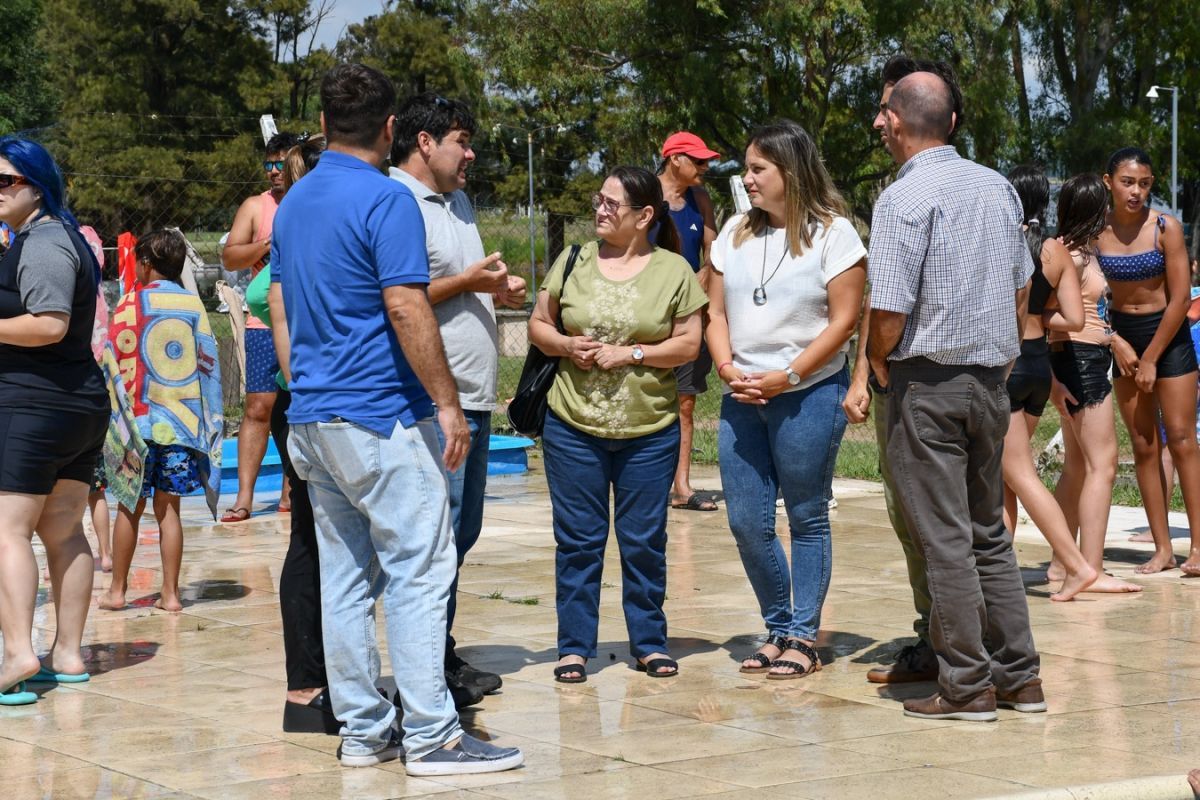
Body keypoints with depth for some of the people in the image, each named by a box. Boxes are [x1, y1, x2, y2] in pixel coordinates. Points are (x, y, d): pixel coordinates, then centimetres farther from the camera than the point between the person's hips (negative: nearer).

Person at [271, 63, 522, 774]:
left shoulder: (293, 203, 13)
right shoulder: (387, 200, -12)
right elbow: (407, 309, -18)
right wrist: (448, 401, -14)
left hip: (311, 417, 8)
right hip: (381, 419, -8)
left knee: (344, 576, 9)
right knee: (420, 570, -6)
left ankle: (362, 730, 12)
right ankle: (431, 736, -7)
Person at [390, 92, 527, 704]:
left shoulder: (457, 200, 19)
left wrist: (500, 290, 9)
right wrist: (467, 283, -16)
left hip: (473, 399, 10)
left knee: (461, 533, 15)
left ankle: (445, 661, 23)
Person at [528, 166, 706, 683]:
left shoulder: (673, 271, 1)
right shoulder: (573, 262, 6)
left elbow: (689, 345, -2)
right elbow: (538, 326, 10)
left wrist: (630, 354, -13)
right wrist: (567, 345, -10)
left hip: (649, 432, -1)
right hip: (573, 428, 1)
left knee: (644, 540, 6)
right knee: (577, 540, 4)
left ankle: (649, 643, 18)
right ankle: (575, 647, 12)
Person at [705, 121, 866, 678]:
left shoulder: (831, 233, -5)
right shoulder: (736, 232, 11)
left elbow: (843, 321, -8)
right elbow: (716, 312, 12)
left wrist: (786, 377, -14)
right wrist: (727, 367, -6)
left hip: (808, 395, -5)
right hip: (742, 397, 5)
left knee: (806, 518, 2)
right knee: (746, 521, 5)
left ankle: (803, 638, 10)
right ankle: (779, 628, 21)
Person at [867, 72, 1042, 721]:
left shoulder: (904, 198, -14)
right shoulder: (998, 188, 8)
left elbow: (889, 310, -17)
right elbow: (1021, 287, 16)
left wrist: (879, 367, 0)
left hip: (927, 381, -7)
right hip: (991, 379, 7)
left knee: (945, 540, -2)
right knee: (989, 532, 15)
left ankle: (967, 686, 1)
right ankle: (1019, 675, 16)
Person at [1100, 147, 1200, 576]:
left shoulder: (1166, 228, -12)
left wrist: (1151, 359, -11)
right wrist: (1115, 342, -10)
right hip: (1122, 337, 3)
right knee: (1144, 446, 4)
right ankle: (1162, 549, 7)